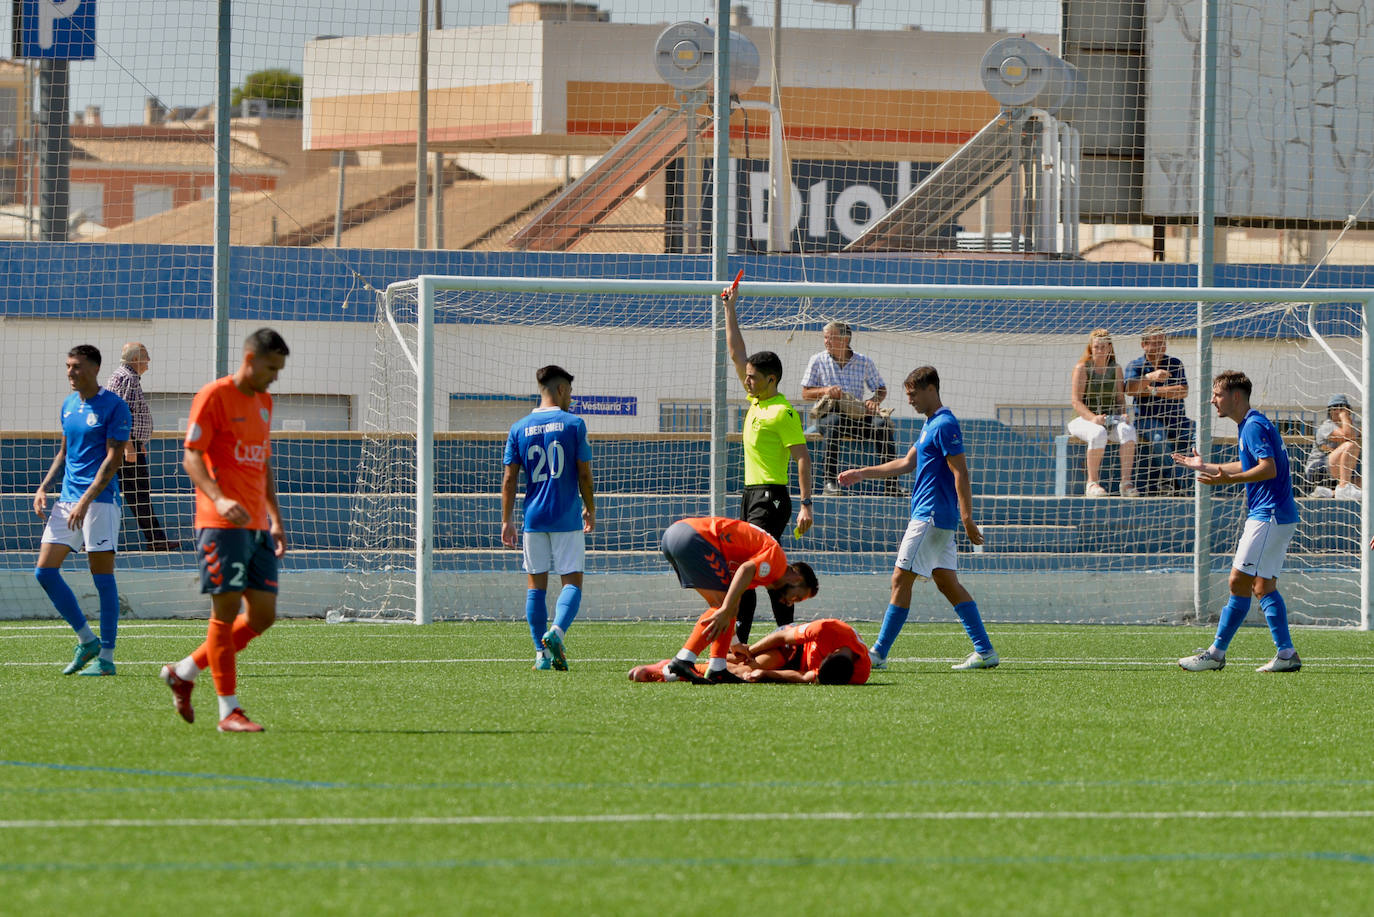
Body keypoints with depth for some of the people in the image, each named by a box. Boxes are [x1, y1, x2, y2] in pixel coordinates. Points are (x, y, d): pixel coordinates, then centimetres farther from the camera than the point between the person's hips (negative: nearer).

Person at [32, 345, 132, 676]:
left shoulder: (113, 406, -9)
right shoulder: (68, 405, 14)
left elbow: (112, 459, -14)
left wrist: (86, 501, -21)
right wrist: (43, 488, 10)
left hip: (100, 500, -8)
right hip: (68, 498, 8)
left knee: (102, 577, -5)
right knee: (44, 570, 2)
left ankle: (106, 657, 0)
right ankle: (86, 640, 13)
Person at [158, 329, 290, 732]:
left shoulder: (263, 403, 18)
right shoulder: (214, 397, -7)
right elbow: (191, 457, -12)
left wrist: (276, 519, 19)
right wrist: (218, 499, -26)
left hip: (256, 527, 8)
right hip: (222, 526, -8)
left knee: (263, 615, 3)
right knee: (226, 611, -7)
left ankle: (184, 672, 18)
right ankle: (229, 710, -4)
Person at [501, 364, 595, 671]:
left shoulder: (519, 428, 5)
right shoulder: (573, 424, -3)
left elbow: (509, 479, 3)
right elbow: (584, 475, -2)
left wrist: (506, 520, 8)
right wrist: (590, 509, 12)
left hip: (534, 517, 3)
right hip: (567, 518, -3)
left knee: (536, 584, 9)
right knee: (572, 580, 1)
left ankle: (542, 653, 6)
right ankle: (557, 631, -24)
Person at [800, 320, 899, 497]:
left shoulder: (864, 362, 11)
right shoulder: (818, 361, 10)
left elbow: (881, 389, 17)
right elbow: (805, 393, 8)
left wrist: (874, 400, -7)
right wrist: (824, 391, -12)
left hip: (858, 415, 2)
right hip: (828, 413, -1)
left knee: (883, 424, -27)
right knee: (833, 423, -39)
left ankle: (891, 482, -26)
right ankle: (829, 480, -41)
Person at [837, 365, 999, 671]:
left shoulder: (945, 425, -13)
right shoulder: (931, 425, 18)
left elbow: (961, 473, -19)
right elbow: (907, 463, 28)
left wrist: (967, 517, -24)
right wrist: (862, 473, 29)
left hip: (930, 517, -10)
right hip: (938, 518, 10)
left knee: (901, 580, -7)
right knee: (947, 583, 8)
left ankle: (879, 653, -5)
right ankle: (985, 651, 5)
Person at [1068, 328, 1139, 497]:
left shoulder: (1115, 369, 13)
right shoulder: (1082, 368, 0)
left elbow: (1120, 399, 12)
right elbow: (1076, 402, -7)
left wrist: (1123, 414, -11)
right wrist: (1093, 418, -24)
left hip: (1111, 418, 3)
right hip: (1084, 419, -3)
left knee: (1128, 431, -30)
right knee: (1098, 434, -38)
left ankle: (1126, 482, -32)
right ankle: (1092, 482, -29)